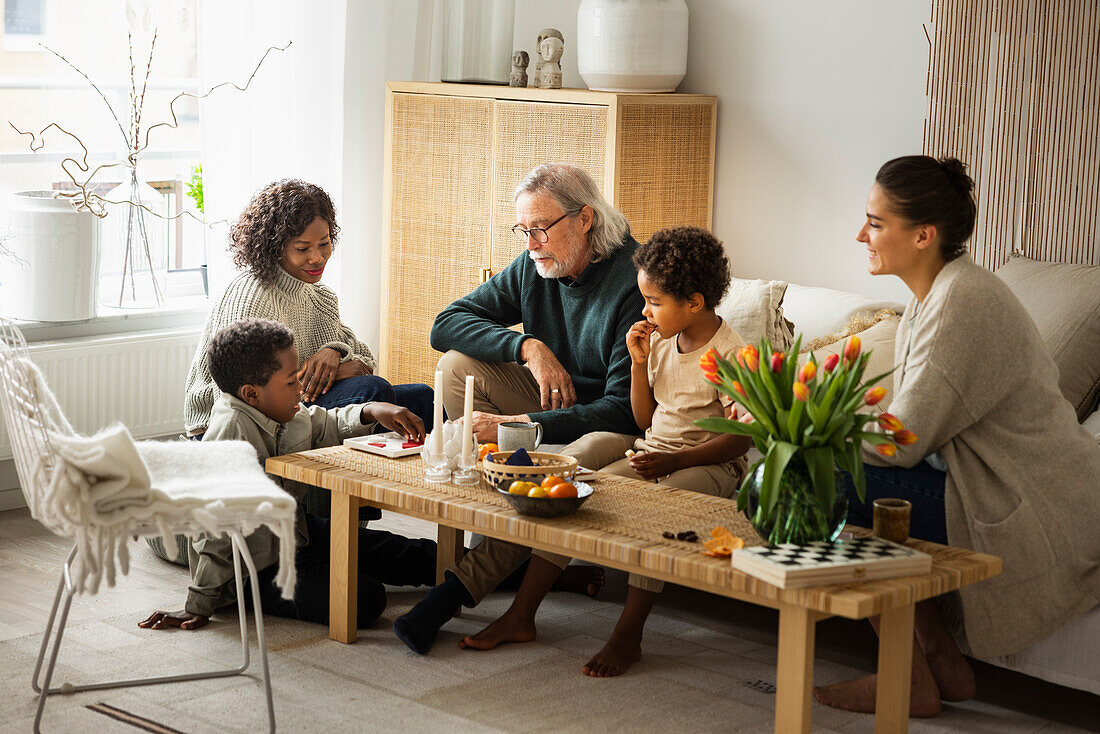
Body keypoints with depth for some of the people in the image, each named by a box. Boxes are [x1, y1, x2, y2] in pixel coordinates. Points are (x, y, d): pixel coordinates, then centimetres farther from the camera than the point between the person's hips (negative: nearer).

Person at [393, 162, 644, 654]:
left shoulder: (635, 281, -23)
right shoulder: (534, 268, -1)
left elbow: (627, 408, -29)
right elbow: (446, 324, -3)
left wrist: (515, 426, -35)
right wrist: (527, 346, -21)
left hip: (625, 428, -7)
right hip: (558, 398, 7)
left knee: (579, 462, -41)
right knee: (458, 366, -12)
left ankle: (459, 589, -31)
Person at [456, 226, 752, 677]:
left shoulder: (730, 355, -14)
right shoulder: (661, 340, 8)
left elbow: (738, 439, -17)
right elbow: (645, 420, 12)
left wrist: (673, 461, -28)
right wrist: (639, 363, -2)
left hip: (707, 466, -7)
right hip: (650, 452, 7)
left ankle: (628, 634, -28)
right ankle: (521, 615, -10)